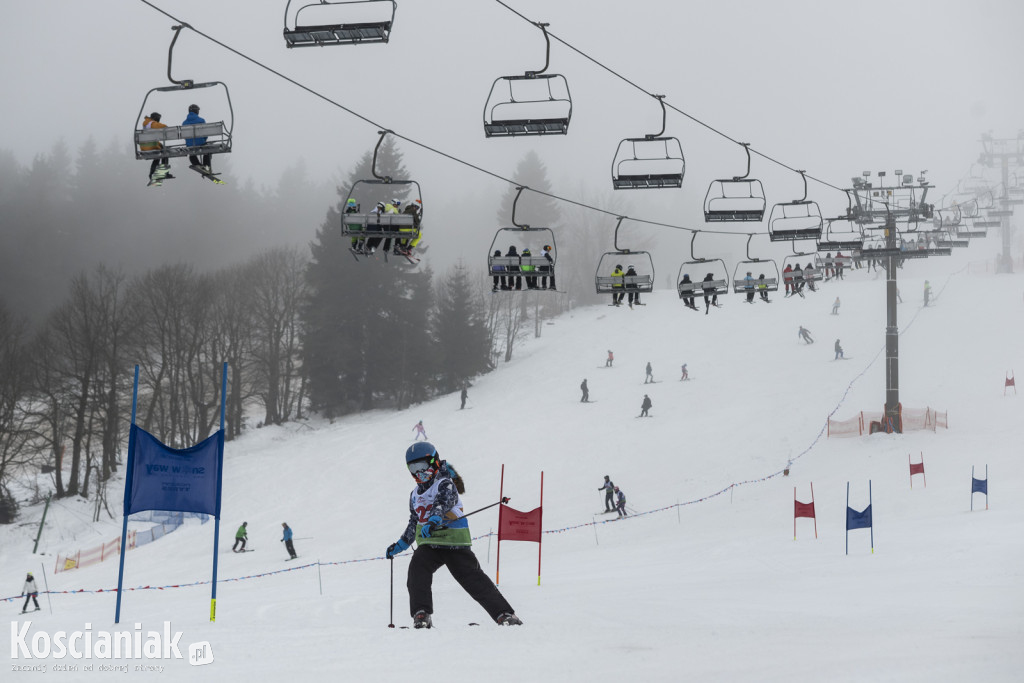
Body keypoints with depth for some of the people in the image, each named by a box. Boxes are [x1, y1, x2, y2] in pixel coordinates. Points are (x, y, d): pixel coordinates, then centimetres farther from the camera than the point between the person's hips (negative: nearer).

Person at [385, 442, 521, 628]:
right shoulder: (415, 495, 20)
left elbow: (443, 503, -25)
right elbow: (413, 524, 33)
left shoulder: (445, 484, -3)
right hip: (428, 544, 6)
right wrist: (399, 546, 33)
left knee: (473, 579, -8)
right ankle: (421, 615, -23)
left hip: (454, 542, -6)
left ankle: (505, 614, -2)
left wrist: (433, 521, -45)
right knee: (416, 572, -22)